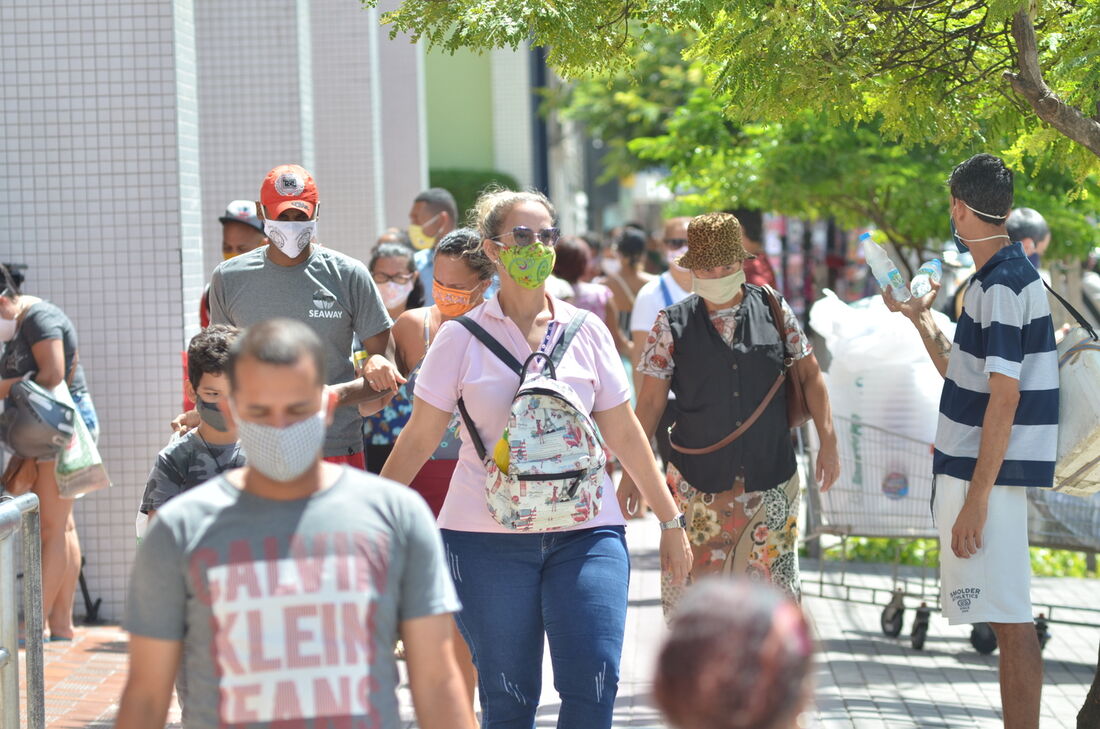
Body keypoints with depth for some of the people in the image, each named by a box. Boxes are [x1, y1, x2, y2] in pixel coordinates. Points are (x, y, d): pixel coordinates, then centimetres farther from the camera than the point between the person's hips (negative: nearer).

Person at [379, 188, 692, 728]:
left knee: (594, 685, -11)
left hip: (584, 531, 2)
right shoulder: (463, 338, 2)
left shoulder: (586, 332, 8)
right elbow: (420, 437, 5)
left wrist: (670, 520, 15)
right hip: (487, 536, -1)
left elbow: (623, 433, 14)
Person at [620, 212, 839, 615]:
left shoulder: (773, 309, 3)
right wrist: (632, 473, 0)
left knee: (771, 585, 4)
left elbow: (809, 374, 11)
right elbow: (650, 401, 2)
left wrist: (828, 443, 6)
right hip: (698, 484, -1)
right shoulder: (672, 325, -1)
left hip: (770, 481, 1)